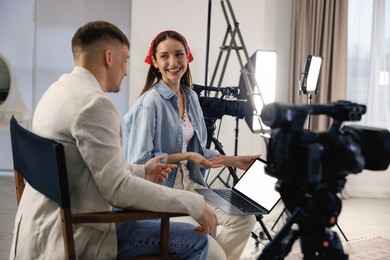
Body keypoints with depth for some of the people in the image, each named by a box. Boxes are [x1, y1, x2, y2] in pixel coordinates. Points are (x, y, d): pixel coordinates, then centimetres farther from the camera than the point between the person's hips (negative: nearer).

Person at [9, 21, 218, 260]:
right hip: (72, 238, -10)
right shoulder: (94, 102, -20)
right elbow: (118, 189, -24)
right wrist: (194, 204, -19)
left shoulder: (60, 90, 10)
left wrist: (141, 172, 22)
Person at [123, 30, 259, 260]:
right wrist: (185, 156, -19)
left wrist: (234, 161, 7)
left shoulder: (191, 97, 7)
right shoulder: (150, 103, -17)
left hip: (189, 184, 7)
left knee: (244, 218, -6)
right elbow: (139, 161, -18)